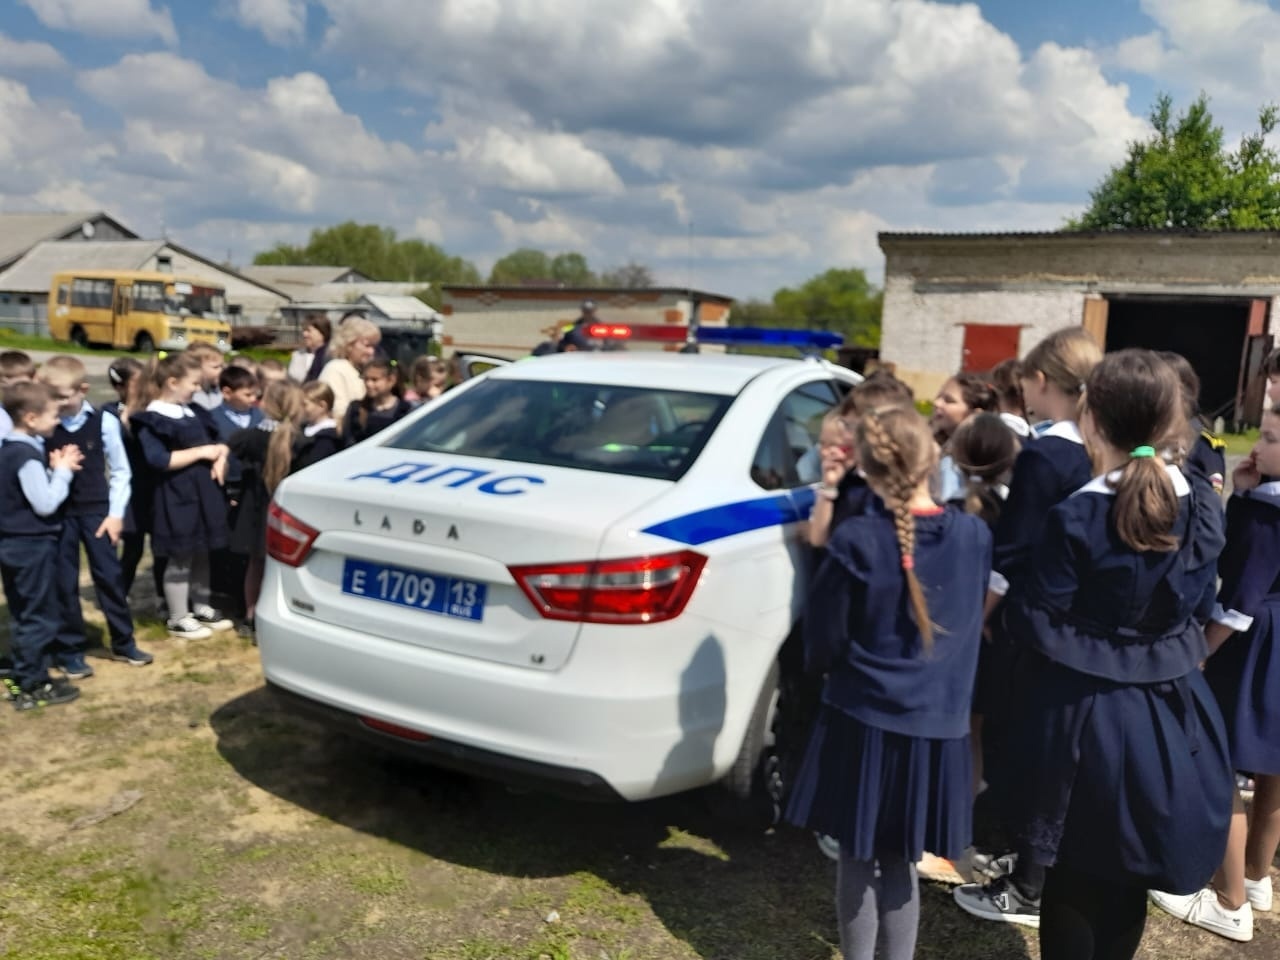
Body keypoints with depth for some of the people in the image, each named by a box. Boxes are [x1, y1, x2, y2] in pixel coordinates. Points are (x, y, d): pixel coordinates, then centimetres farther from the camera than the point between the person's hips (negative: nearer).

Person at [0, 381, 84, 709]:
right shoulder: (28, 457, -21)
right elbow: (46, 503, -22)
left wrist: (55, 469, 1)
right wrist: (62, 470, -12)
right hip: (33, 546, -10)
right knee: (39, 617, 1)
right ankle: (32, 686, 9)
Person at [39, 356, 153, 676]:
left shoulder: (104, 421, -6)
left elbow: (120, 471, 1)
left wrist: (116, 513, -3)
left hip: (96, 510, 0)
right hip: (58, 513, 0)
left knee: (110, 575, 7)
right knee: (64, 582, 7)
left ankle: (123, 642, 22)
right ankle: (69, 651, 20)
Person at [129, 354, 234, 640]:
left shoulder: (192, 411, 13)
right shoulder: (151, 419, -12)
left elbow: (216, 441, 19)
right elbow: (158, 460, -23)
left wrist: (220, 456, -3)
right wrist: (200, 452, -19)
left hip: (203, 492, 8)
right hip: (177, 498, -8)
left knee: (202, 554, 17)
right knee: (180, 559, 2)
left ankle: (202, 608, 31)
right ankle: (178, 619, 14)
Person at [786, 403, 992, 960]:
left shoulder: (855, 540, -17)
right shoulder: (975, 535, -4)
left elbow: (823, 641, -8)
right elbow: (971, 626, 10)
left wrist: (826, 665, 13)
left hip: (863, 720, -3)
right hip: (938, 724, 4)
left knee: (859, 861, 13)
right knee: (900, 861, 18)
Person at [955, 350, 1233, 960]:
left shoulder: (1075, 517, -21)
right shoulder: (1193, 503, -2)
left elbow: (1039, 626, -17)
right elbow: (1195, 592, 11)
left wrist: (1009, 606, 2)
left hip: (1088, 712, -5)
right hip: (1167, 709, 6)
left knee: (1075, 875, 11)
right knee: (1131, 872, 21)